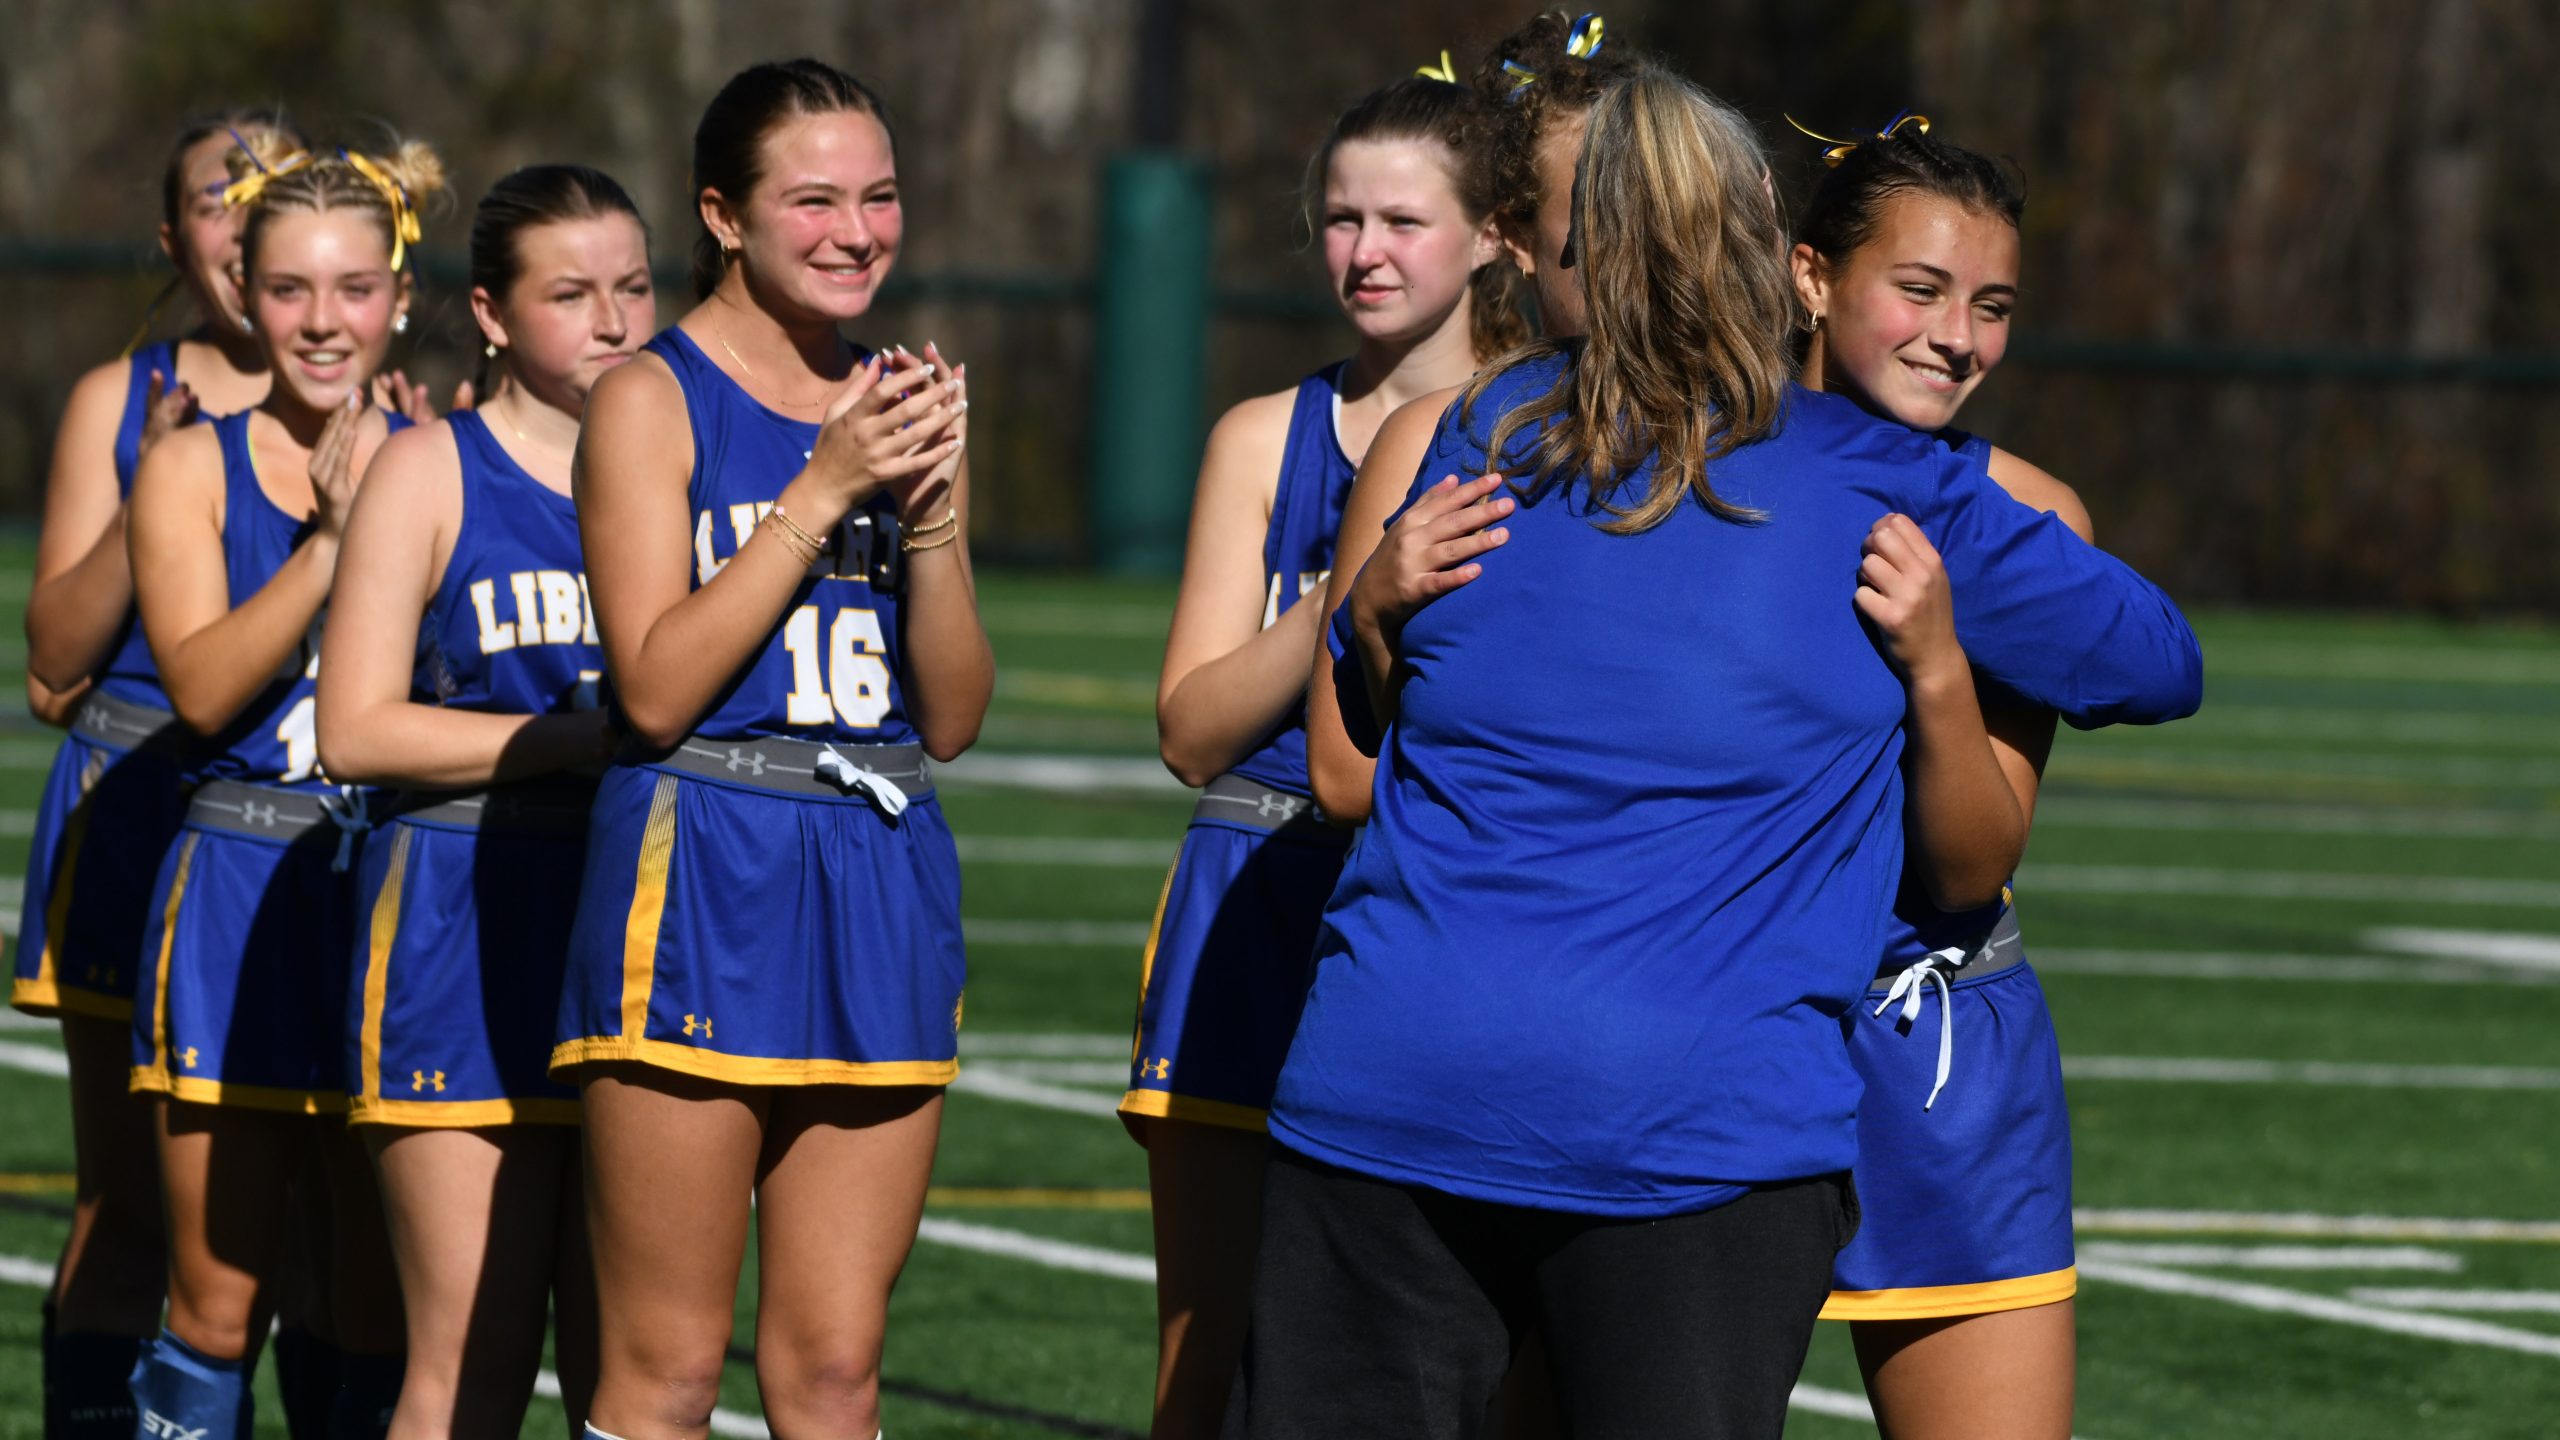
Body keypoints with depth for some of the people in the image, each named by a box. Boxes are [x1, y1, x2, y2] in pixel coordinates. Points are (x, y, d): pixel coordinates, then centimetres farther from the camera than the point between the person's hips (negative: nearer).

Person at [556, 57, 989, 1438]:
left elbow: (954, 717, 10)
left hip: (883, 883, 5)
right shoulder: (652, 398, -4)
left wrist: (930, 508, -5)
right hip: (700, 875, -5)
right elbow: (657, 688, -12)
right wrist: (824, 488, -13)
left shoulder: (906, 401, 12)